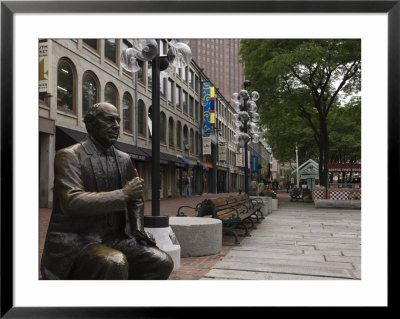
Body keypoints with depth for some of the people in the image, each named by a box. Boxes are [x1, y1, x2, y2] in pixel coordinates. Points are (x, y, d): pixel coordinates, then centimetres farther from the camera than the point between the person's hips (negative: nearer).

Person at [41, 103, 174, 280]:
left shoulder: (124, 160, 11)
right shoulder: (68, 156, -8)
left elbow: (135, 201, 22)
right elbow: (72, 202, -23)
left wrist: (137, 228, 3)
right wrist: (123, 194, -21)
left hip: (112, 239, 6)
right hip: (74, 241, -6)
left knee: (163, 262, -12)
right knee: (115, 264, -34)